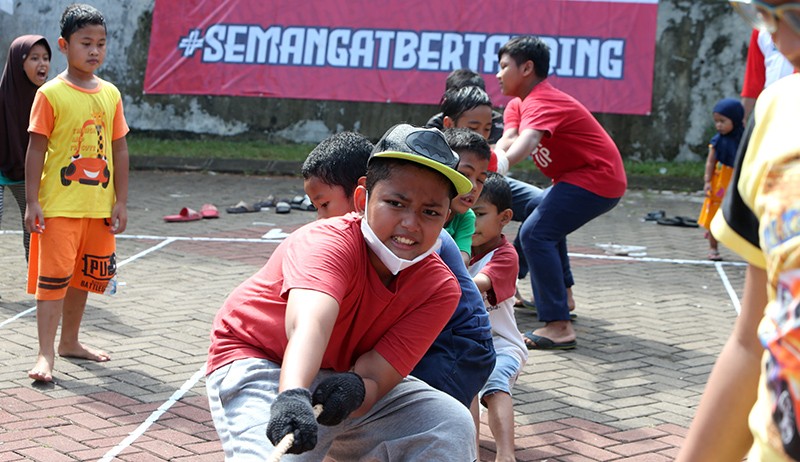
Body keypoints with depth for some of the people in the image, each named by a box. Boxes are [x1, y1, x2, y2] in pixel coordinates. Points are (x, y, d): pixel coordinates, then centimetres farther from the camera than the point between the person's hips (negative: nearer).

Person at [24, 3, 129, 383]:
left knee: (84, 276, 16)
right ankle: (46, 355, -2)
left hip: (99, 206, 5)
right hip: (58, 206, -5)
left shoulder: (110, 94, 6)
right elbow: (36, 149, -7)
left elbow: (119, 150, 9)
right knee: (53, 277, -6)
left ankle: (70, 341, 30)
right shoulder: (51, 94, -7)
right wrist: (32, 201, -11)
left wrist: (120, 201, 6)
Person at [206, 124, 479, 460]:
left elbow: (376, 375, -22)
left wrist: (356, 388, -46)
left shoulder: (441, 290, -15)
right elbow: (309, 321, -51)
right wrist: (292, 395, -69)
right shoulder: (327, 242, -30)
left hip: (349, 374, 5)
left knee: (452, 425, -12)